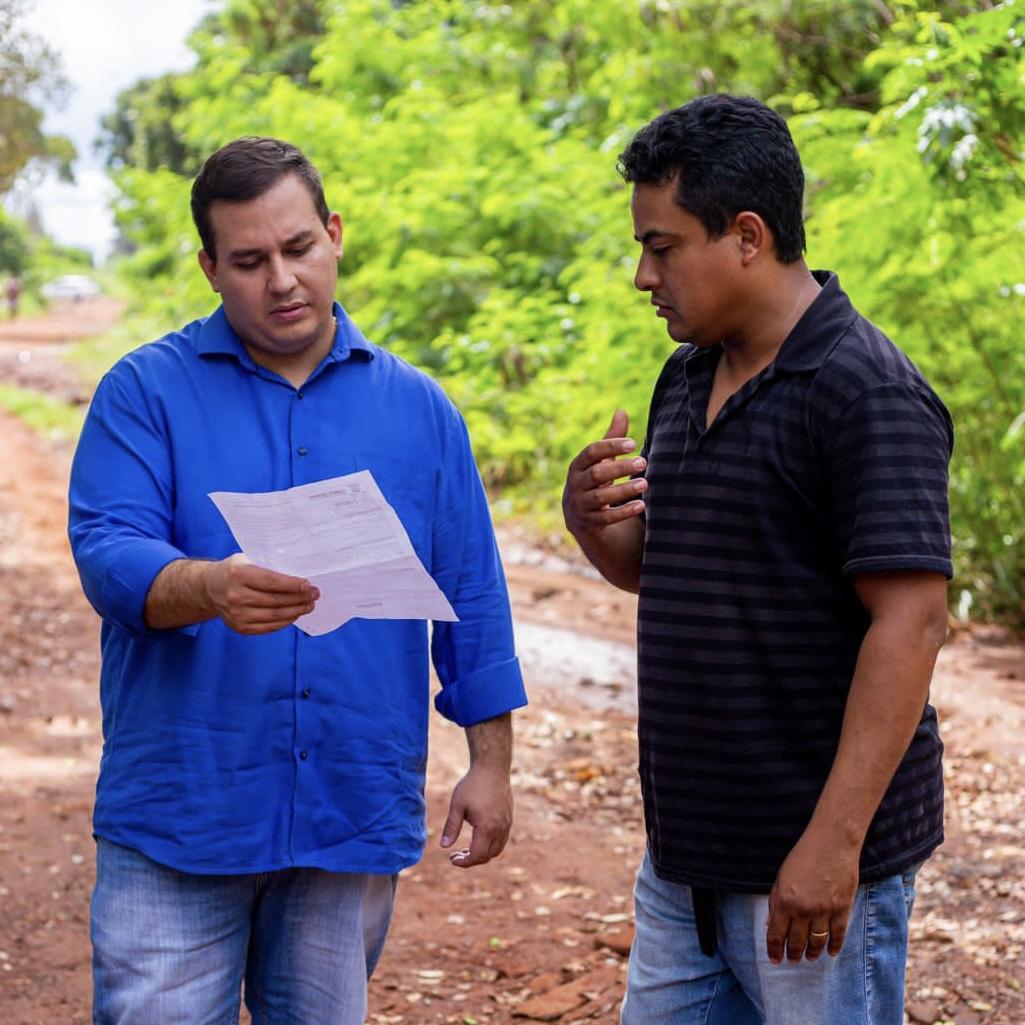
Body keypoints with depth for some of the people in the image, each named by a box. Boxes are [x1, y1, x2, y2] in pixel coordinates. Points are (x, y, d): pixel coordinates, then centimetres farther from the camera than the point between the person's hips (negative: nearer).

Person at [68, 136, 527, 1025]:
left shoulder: (418, 409, 9)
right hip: (178, 818, -2)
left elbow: (471, 596, 11)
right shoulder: (145, 393, 0)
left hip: (355, 816, 2)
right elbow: (108, 551, -13)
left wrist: (491, 761, 8)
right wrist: (207, 588, -34)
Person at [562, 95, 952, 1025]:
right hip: (686, 849, 8)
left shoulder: (866, 391, -16)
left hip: (812, 860, -8)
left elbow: (910, 623, -21)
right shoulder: (688, 377, 10)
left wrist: (833, 841, -25)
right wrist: (593, 524, -3)